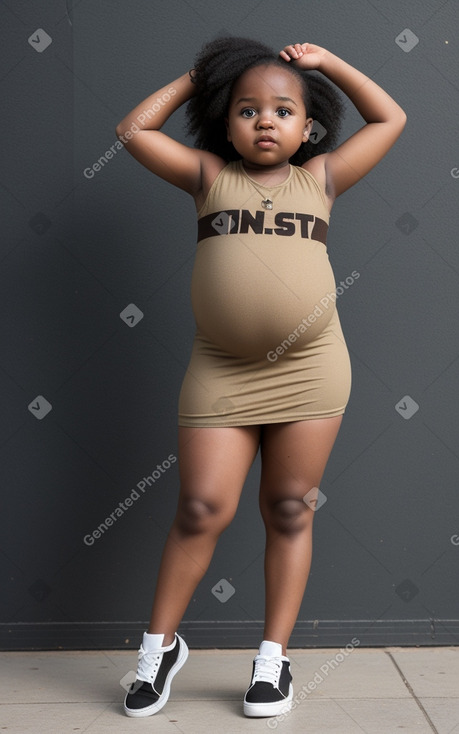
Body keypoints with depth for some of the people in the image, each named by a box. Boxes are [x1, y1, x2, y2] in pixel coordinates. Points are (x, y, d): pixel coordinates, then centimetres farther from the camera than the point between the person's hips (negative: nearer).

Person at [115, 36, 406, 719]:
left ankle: (274, 656, 20)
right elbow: (134, 129, 11)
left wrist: (327, 62, 18)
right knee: (202, 510, 0)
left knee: (290, 512, 7)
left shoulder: (319, 179, 10)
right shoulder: (209, 176, 9)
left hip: (309, 369, 1)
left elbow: (391, 118, 18)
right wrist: (193, 77, 17)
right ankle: (161, 644, 19)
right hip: (220, 370, 0)